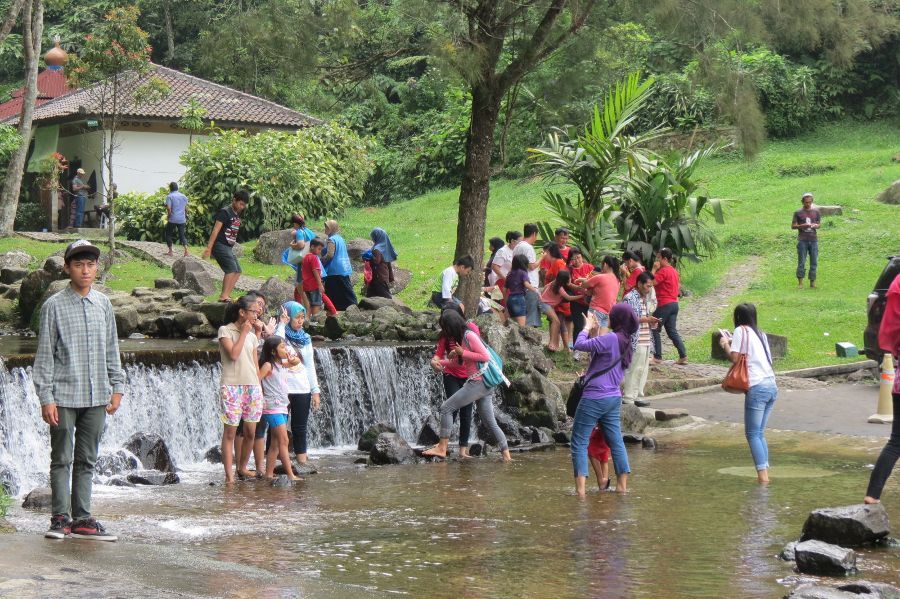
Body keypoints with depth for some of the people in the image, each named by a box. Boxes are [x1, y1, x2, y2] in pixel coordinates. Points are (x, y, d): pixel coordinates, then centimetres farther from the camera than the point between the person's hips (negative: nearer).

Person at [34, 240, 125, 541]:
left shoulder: (103, 304, 8)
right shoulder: (54, 306, -4)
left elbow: (112, 350, 14)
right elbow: (44, 355, -4)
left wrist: (117, 387, 9)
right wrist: (46, 398, -9)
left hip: (96, 397, 4)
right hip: (64, 396, -4)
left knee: (86, 460, 8)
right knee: (62, 459, 3)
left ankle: (82, 519, 13)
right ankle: (60, 518, 9)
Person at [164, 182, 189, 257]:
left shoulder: (169, 196, -7)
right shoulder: (184, 196, 9)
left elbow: (168, 208, -17)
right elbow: (186, 208, 14)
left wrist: (169, 216, -3)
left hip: (173, 220, -4)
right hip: (182, 220, 4)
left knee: (168, 234, 12)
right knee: (182, 235, 10)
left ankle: (170, 251, 10)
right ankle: (186, 250, -7)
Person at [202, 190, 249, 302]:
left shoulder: (237, 215, 17)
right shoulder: (224, 212, -10)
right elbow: (216, 230, -16)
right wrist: (209, 248, -21)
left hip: (228, 247, 9)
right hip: (219, 245, -9)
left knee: (237, 271, 4)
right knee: (231, 269, -20)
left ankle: (227, 295, 5)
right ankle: (223, 296, -22)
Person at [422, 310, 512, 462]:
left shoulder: (469, 335, -13)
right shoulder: (462, 337, 16)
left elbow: (486, 356, -18)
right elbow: (459, 359, 30)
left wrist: (462, 352, -14)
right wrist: (441, 362, 21)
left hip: (477, 382, -10)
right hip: (484, 386, 10)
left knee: (446, 408, -5)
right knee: (490, 423, 10)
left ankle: (441, 448, -4)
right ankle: (506, 454, 9)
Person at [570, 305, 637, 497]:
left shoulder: (610, 339, -18)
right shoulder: (626, 343, 10)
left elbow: (580, 345, -16)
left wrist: (587, 327, -1)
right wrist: (595, 330, 15)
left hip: (594, 398, -8)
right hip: (614, 398, 9)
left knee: (579, 442, -3)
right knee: (616, 441, 13)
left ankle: (580, 489, -10)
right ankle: (622, 485, 15)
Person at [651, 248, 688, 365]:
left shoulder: (663, 271, -14)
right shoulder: (674, 271, 15)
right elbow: (678, 287, 19)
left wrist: (654, 269, -13)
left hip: (664, 305, -9)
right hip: (674, 304, 9)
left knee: (655, 329, 0)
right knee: (672, 331, 10)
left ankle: (657, 357, 0)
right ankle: (683, 356, 3)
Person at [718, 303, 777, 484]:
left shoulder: (741, 331, -1)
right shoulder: (760, 333, 20)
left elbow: (735, 358, -8)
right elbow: (752, 353, 17)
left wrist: (726, 345, 9)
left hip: (757, 387, -7)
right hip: (772, 386, 7)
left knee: (752, 434, -5)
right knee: (759, 433, 13)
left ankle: (762, 476, -14)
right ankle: (764, 473, 7)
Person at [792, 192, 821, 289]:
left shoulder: (816, 212, 9)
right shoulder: (798, 213, 3)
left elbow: (819, 224, 14)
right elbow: (793, 226, 3)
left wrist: (815, 226, -10)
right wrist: (801, 226, -14)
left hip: (813, 240, 2)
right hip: (802, 240, -2)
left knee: (814, 262, 2)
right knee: (801, 262, -3)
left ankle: (812, 282, 8)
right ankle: (800, 282, 2)